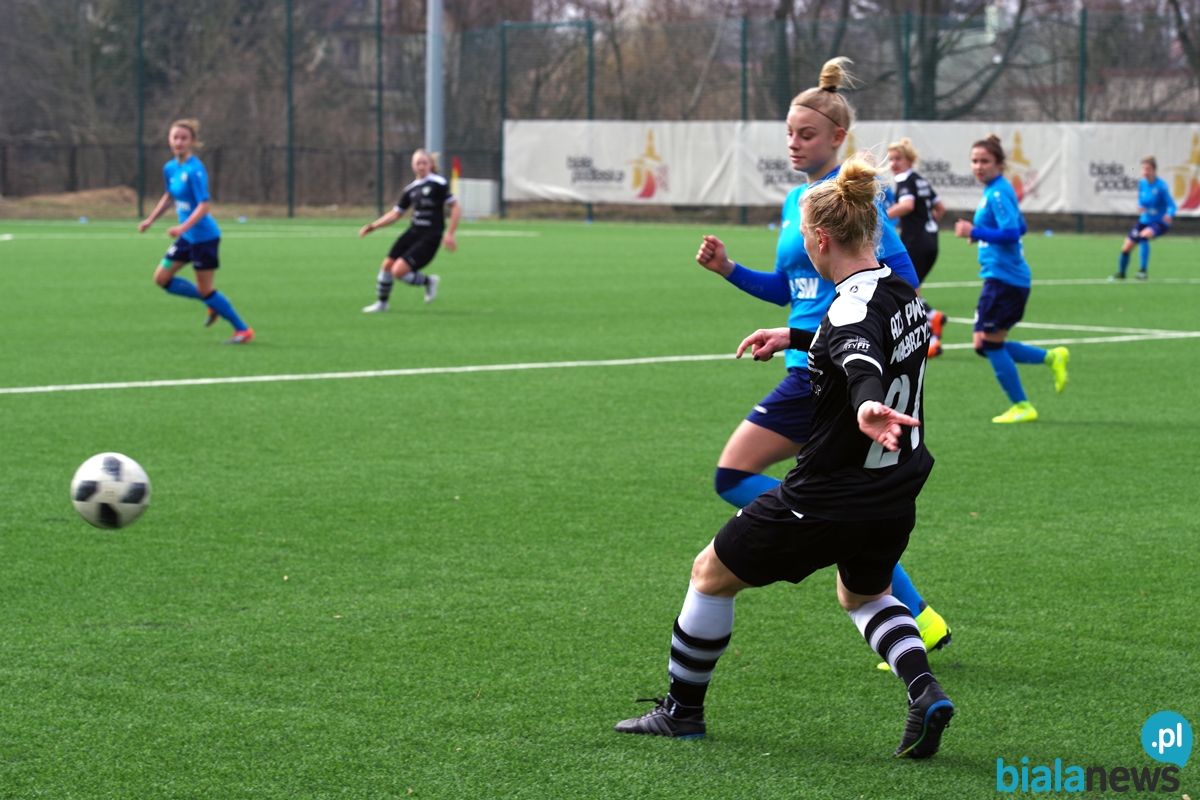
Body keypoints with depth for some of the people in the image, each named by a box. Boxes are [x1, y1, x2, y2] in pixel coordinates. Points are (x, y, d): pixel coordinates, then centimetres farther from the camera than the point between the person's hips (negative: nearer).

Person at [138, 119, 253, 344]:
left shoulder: (195, 170, -20)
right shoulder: (170, 168, 5)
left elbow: (203, 206, -25)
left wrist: (182, 228, -35)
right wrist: (150, 220, 21)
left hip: (203, 235, -9)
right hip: (187, 237, 9)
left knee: (204, 289, -3)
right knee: (161, 277, 10)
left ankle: (243, 330, 9)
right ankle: (212, 305, 22)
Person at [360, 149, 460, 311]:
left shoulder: (439, 184, -10)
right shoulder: (411, 189, 9)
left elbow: (456, 208, -10)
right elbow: (396, 213, 16)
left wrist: (450, 234, -17)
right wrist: (373, 226, 6)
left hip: (430, 237, -7)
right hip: (413, 233, 7)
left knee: (399, 271, -16)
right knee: (387, 264, 3)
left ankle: (428, 281, 11)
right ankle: (382, 303, 25)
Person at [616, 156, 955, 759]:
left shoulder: (855, 307, -22)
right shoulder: (898, 291, 6)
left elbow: (861, 360, -46)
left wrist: (868, 405, -66)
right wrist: (795, 338, 34)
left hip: (828, 500, -9)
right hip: (895, 499, 9)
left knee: (712, 573, 12)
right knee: (864, 596, 33)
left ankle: (682, 710, 23)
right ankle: (924, 691, 7)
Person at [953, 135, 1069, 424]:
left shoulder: (998, 193, -14)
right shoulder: (994, 190, 15)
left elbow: (1012, 233, -23)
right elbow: (1020, 227, 25)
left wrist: (975, 232, -22)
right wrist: (980, 234, 15)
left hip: (1004, 278, -10)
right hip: (998, 277, 10)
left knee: (991, 344, -3)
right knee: (984, 345, 12)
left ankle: (1022, 407, 5)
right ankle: (1051, 358, 16)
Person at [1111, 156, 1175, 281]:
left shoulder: (1161, 185, -19)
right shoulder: (1142, 184, -2)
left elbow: (1171, 205, -19)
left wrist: (1169, 215, -41)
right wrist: (1140, 207, -12)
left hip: (1160, 222, -6)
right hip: (1144, 220, 6)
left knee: (1144, 235, -36)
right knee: (1126, 247, 6)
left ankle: (1143, 271, -32)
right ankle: (1121, 273, 33)